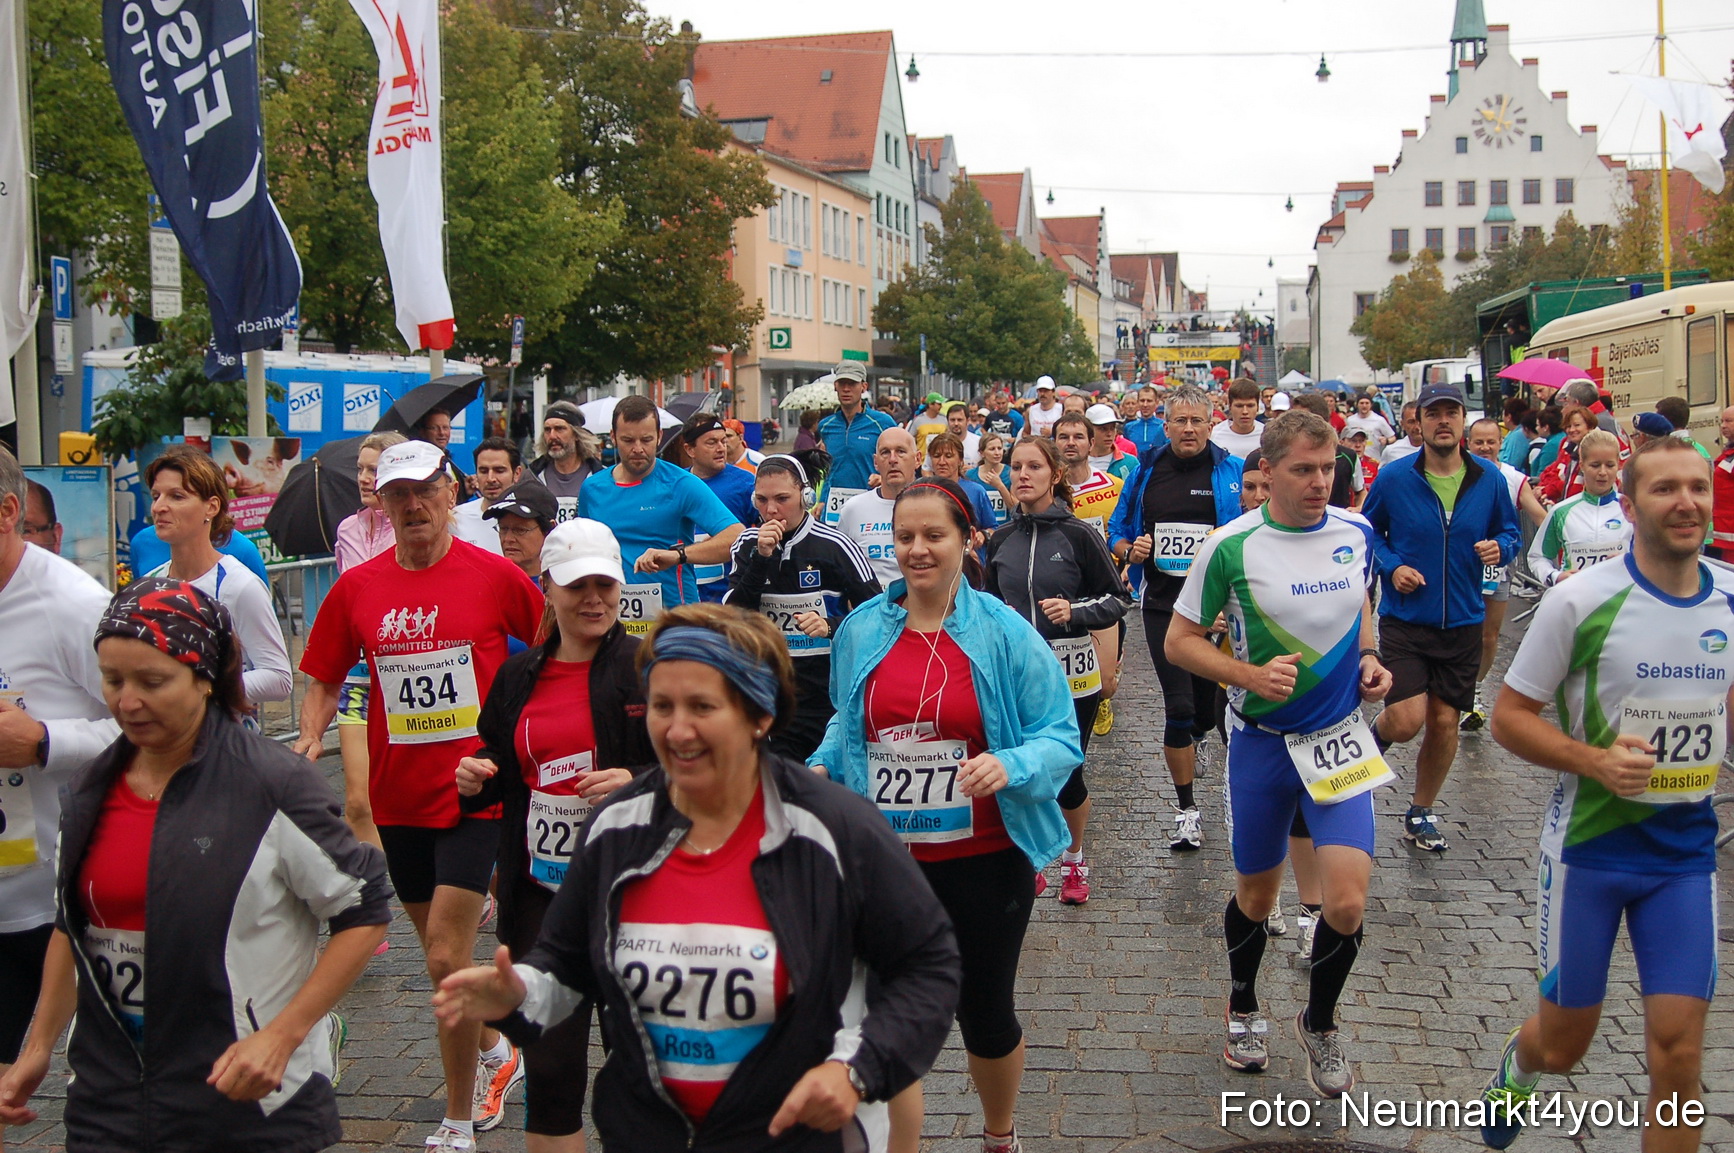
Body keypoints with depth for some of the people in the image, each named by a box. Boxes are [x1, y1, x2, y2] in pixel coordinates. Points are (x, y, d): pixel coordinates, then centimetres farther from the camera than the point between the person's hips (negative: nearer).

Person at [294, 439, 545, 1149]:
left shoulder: (496, 576, -6)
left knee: (446, 960, -11)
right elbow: (323, 681, 11)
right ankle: (496, 1052, 45)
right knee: (440, 954, 18)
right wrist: (310, 737, -6)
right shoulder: (356, 589, 2)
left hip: (475, 792, -4)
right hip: (398, 796, 4)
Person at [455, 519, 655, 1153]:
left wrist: (640, 784, -22)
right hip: (541, 888, 3)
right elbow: (502, 770, 19)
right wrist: (475, 779, -2)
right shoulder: (518, 676, 9)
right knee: (548, 1065, 5)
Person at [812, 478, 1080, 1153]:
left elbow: (1060, 739, -8)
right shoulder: (861, 631, 2)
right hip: (883, 862, 2)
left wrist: (1010, 766, -28)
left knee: (985, 1014, 15)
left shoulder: (1006, 634, -9)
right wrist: (821, 769, -3)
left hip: (985, 860, -2)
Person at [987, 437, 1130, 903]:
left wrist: (1075, 611, -19)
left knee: (1067, 775, 2)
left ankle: (1074, 857, 29)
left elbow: (1118, 599, -4)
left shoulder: (1078, 535, -6)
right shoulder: (1001, 541, 7)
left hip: (1071, 673, -3)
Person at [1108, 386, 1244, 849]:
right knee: (1178, 706, -6)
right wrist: (1130, 550, -6)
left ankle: (1187, 745, 50)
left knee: (1210, 704, 12)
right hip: (1163, 603, 1)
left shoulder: (1233, 473, -1)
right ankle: (1186, 810, 7)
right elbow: (1117, 531, 15)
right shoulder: (1146, 473, 7)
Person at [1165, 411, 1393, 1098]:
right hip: (1261, 741, -2)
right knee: (1256, 896, 13)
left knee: (1347, 902, -9)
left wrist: (1369, 660, 0)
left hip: (1339, 738, 2)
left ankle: (1319, 1023, 20)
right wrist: (1250, 675, -21)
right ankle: (1243, 1008, 43)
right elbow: (1179, 640, -7)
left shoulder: (1356, 534, -1)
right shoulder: (1232, 546, -13)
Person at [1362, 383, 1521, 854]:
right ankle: (1374, 738, 23)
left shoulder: (1489, 479, 0)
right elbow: (1367, 530, 6)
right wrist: (1391, 566, -10)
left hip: (1462, 621, 3)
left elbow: (1510, 532, 12)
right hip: (1404, 618, -2)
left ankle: (1421, 814, 26)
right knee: (1407, 721, -14)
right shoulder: (1394, 477, -6)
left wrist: (1500, 547, -11)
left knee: (1445, 722, 7)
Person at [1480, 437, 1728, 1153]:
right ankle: (1515, 1072, 48)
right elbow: (1509, 716, -9)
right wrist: (1595, 762, -23)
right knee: (1563, 1043, 11)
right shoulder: (1581, 601, -13)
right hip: (1589, 841, -3)